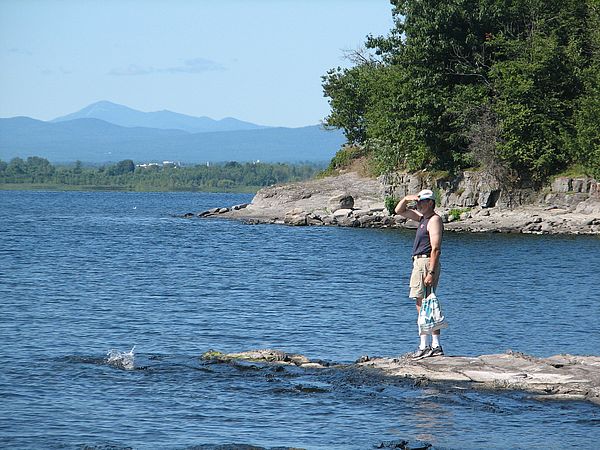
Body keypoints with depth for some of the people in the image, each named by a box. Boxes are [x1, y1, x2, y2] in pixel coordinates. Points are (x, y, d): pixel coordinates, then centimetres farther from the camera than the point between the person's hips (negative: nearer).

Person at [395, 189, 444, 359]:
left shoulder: (434, 220, -11)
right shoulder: (423, 217, 17)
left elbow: (435, 249, -19)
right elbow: (399, 211, 28)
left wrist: (431, 273, -25)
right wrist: (406, 199, 8)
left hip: (426, 263, -10)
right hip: (419, 263, 10)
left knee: (423, 306, -11)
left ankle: (425, 346, -14)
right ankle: (436, 346, 11)